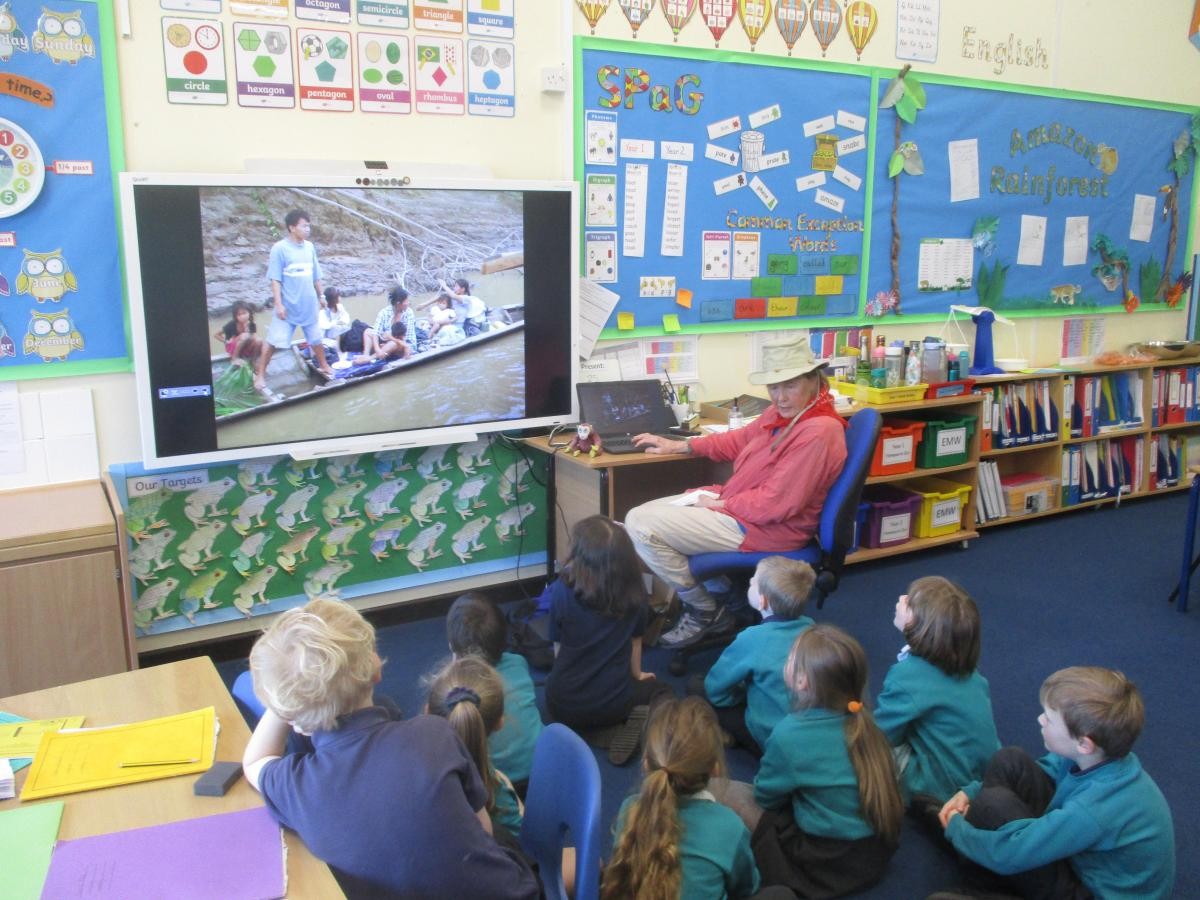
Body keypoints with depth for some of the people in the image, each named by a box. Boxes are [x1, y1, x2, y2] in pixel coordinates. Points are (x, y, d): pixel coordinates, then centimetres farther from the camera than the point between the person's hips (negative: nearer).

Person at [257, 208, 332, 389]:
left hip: (308, 305, 5)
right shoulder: (280, 248, -12)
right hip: (288, 306, -5)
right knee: (273, 341, -2)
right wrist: (278, 304, -16)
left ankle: (324, 366, 38)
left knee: (316, 338, 18)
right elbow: (275, 279, -12)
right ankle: (260, 375, 9)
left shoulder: (310, 247, 3)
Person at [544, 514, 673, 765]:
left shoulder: (561, 590, -15)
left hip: (563, 705, 1)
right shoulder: (634, 591, -9)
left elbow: (558, 647, -3)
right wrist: (636, 675, 27)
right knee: (660, 691, 27)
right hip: (612, 703, -1)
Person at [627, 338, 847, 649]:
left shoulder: (818, 432, -24)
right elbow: (741, 439, 23)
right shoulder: (782, 413, 4)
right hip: (734, 502, 10)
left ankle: (707, 611, 3)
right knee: (643, 514, 11)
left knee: (641, 526, -15)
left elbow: (776, 503, -25)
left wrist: (720, 505, -14)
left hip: (765, 529, -10)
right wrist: (679, 446, 19)